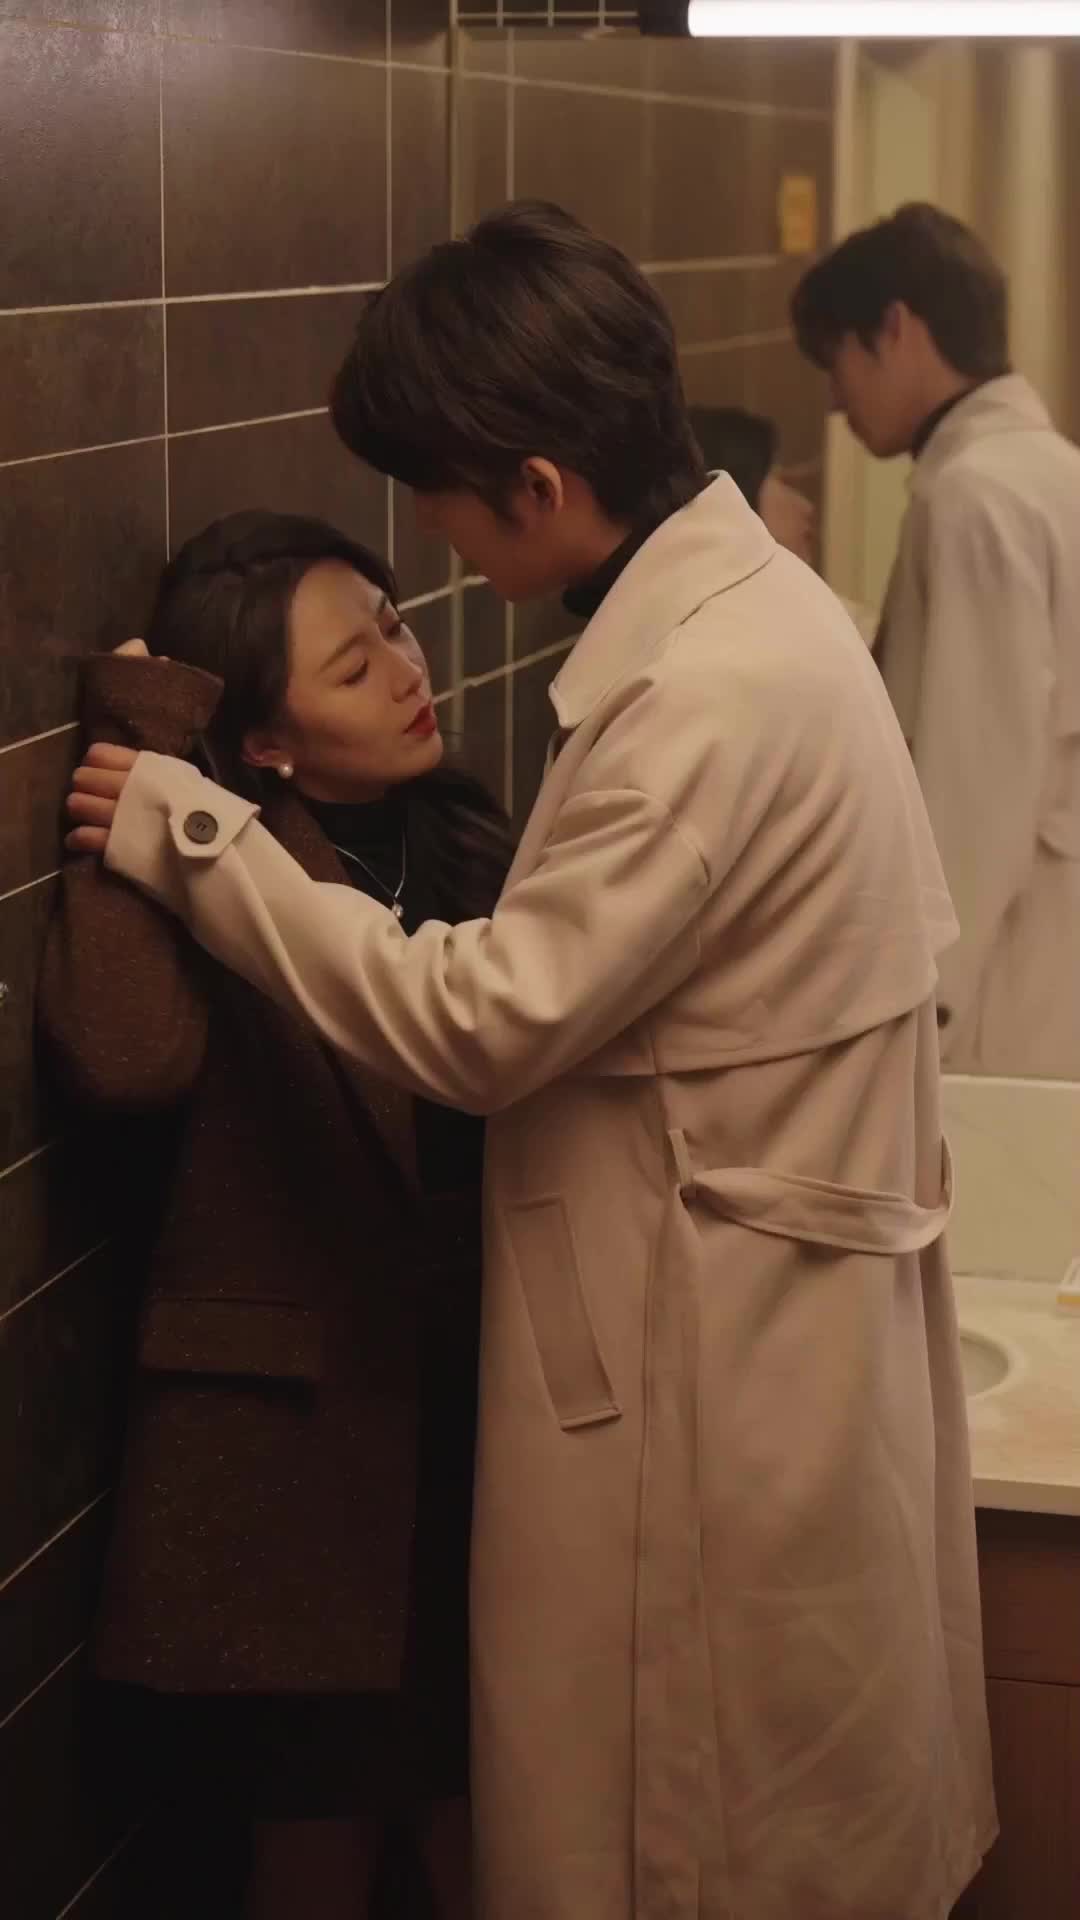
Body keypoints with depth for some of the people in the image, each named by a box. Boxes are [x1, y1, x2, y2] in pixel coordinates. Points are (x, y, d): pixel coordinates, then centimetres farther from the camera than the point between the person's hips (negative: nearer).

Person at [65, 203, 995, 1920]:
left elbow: (479, 1022, -22)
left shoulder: (715, 690, -26)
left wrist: (199, 840, -15)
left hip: (719, 1350, -9)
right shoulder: (735, 600, 4)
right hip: (760, 1307, 9)